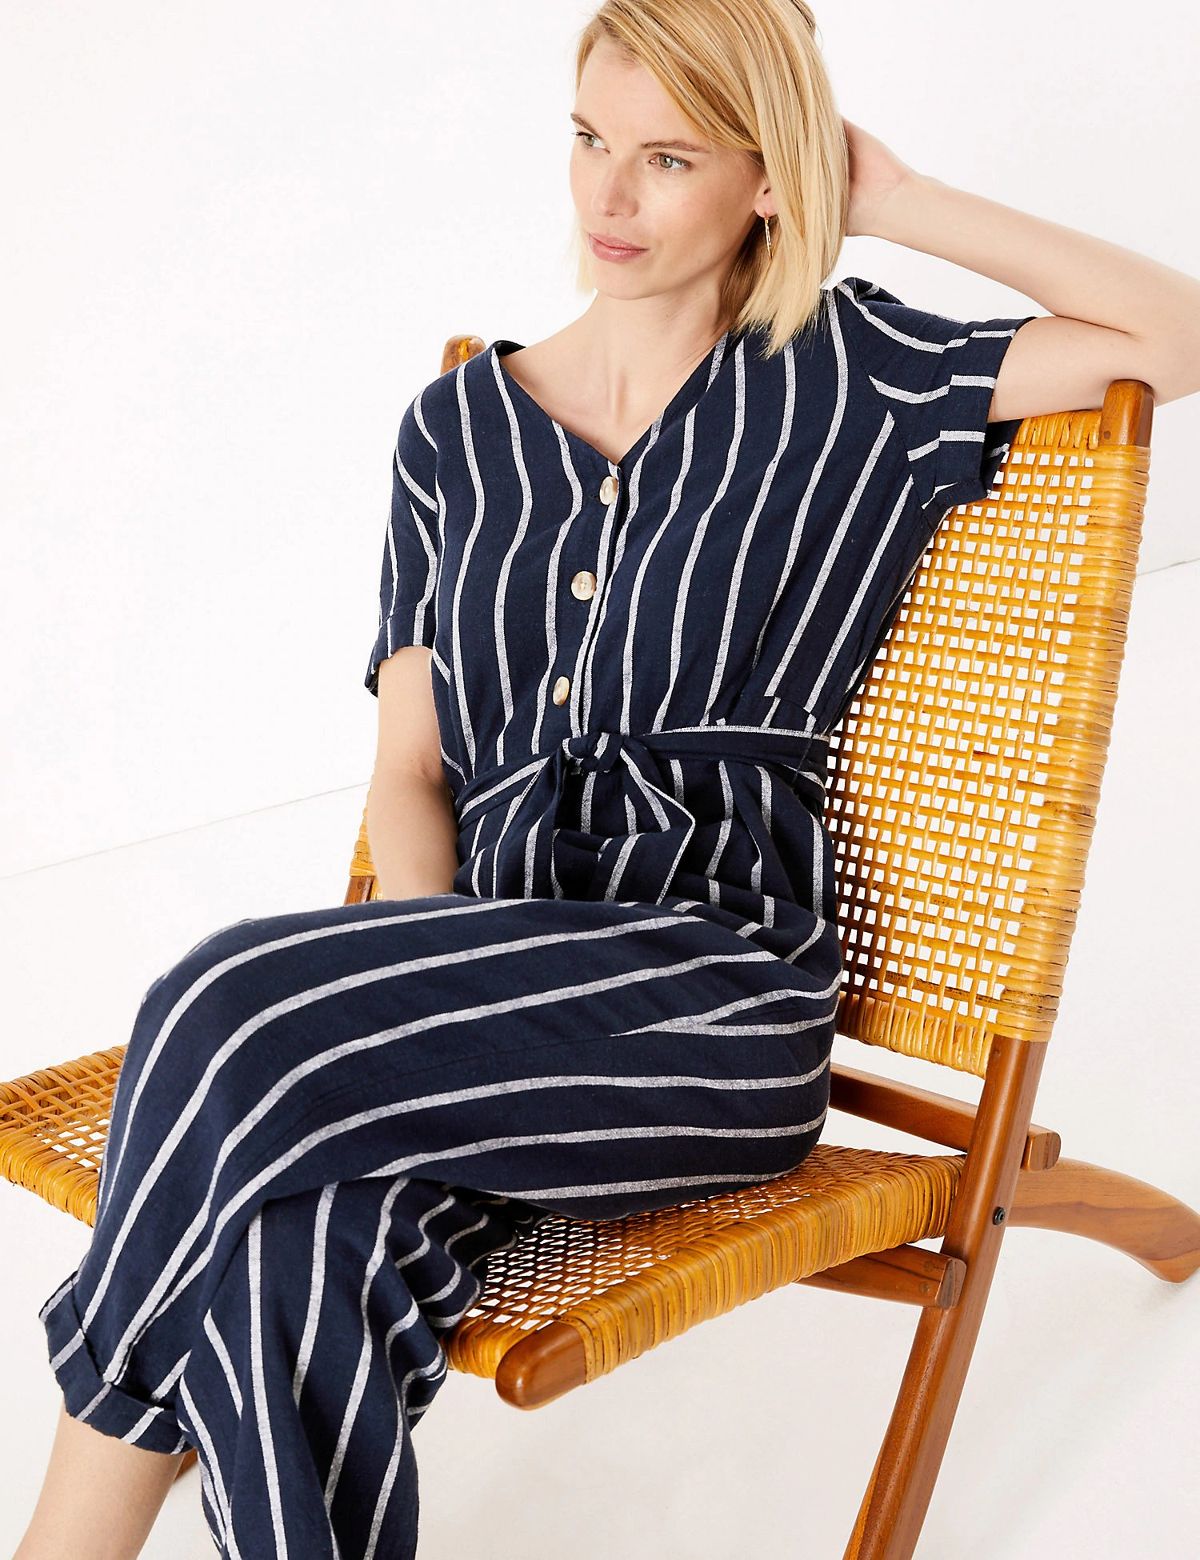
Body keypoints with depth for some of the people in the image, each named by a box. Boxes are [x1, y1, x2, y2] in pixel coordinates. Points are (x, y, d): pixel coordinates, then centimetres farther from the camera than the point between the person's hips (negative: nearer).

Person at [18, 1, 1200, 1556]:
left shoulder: (840, 374, 6)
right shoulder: (460, 421, 15)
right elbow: (409, 766, 10)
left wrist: (902, 201, 2)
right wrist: (439, 992, -9)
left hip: (715, 977, -3)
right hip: (491, 939, 3)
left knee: (242, 1024, -26)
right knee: (301, 1238, -31)